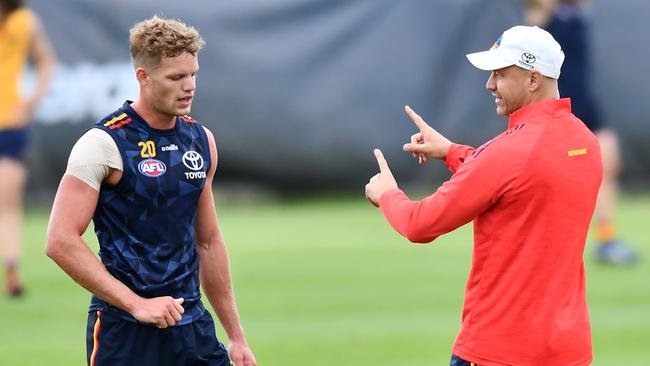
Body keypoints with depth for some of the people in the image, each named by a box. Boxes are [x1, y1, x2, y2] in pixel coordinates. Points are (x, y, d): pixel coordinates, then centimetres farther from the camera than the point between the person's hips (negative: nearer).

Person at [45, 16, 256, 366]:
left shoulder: (201, 140, 10)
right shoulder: (104, 144, -10)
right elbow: (60, 242, -15)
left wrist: (236, 336, 16)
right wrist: (137, 304, -18)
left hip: (192, 325, 6)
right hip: (124, 333, -5)